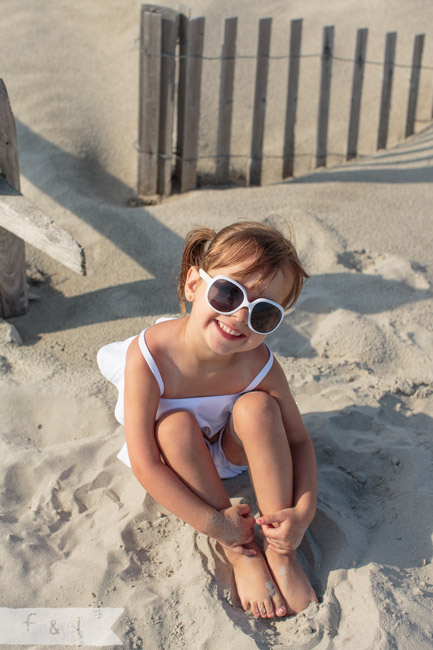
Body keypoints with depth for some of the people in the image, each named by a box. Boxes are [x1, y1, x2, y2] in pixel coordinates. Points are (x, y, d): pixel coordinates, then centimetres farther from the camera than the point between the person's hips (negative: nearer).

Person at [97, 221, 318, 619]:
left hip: (232, 453, 1)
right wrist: (212, 523, -34)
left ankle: (281, 554, -19)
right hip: (175, 461, -1)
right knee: (176, 424, -34)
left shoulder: (259, 366, -26)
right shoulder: (148, 358, -35)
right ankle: (239, 552, -19)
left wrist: (303, 511, -31)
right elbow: (144, 463, -32)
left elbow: (298, 441, -14)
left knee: (256, 406, -30)